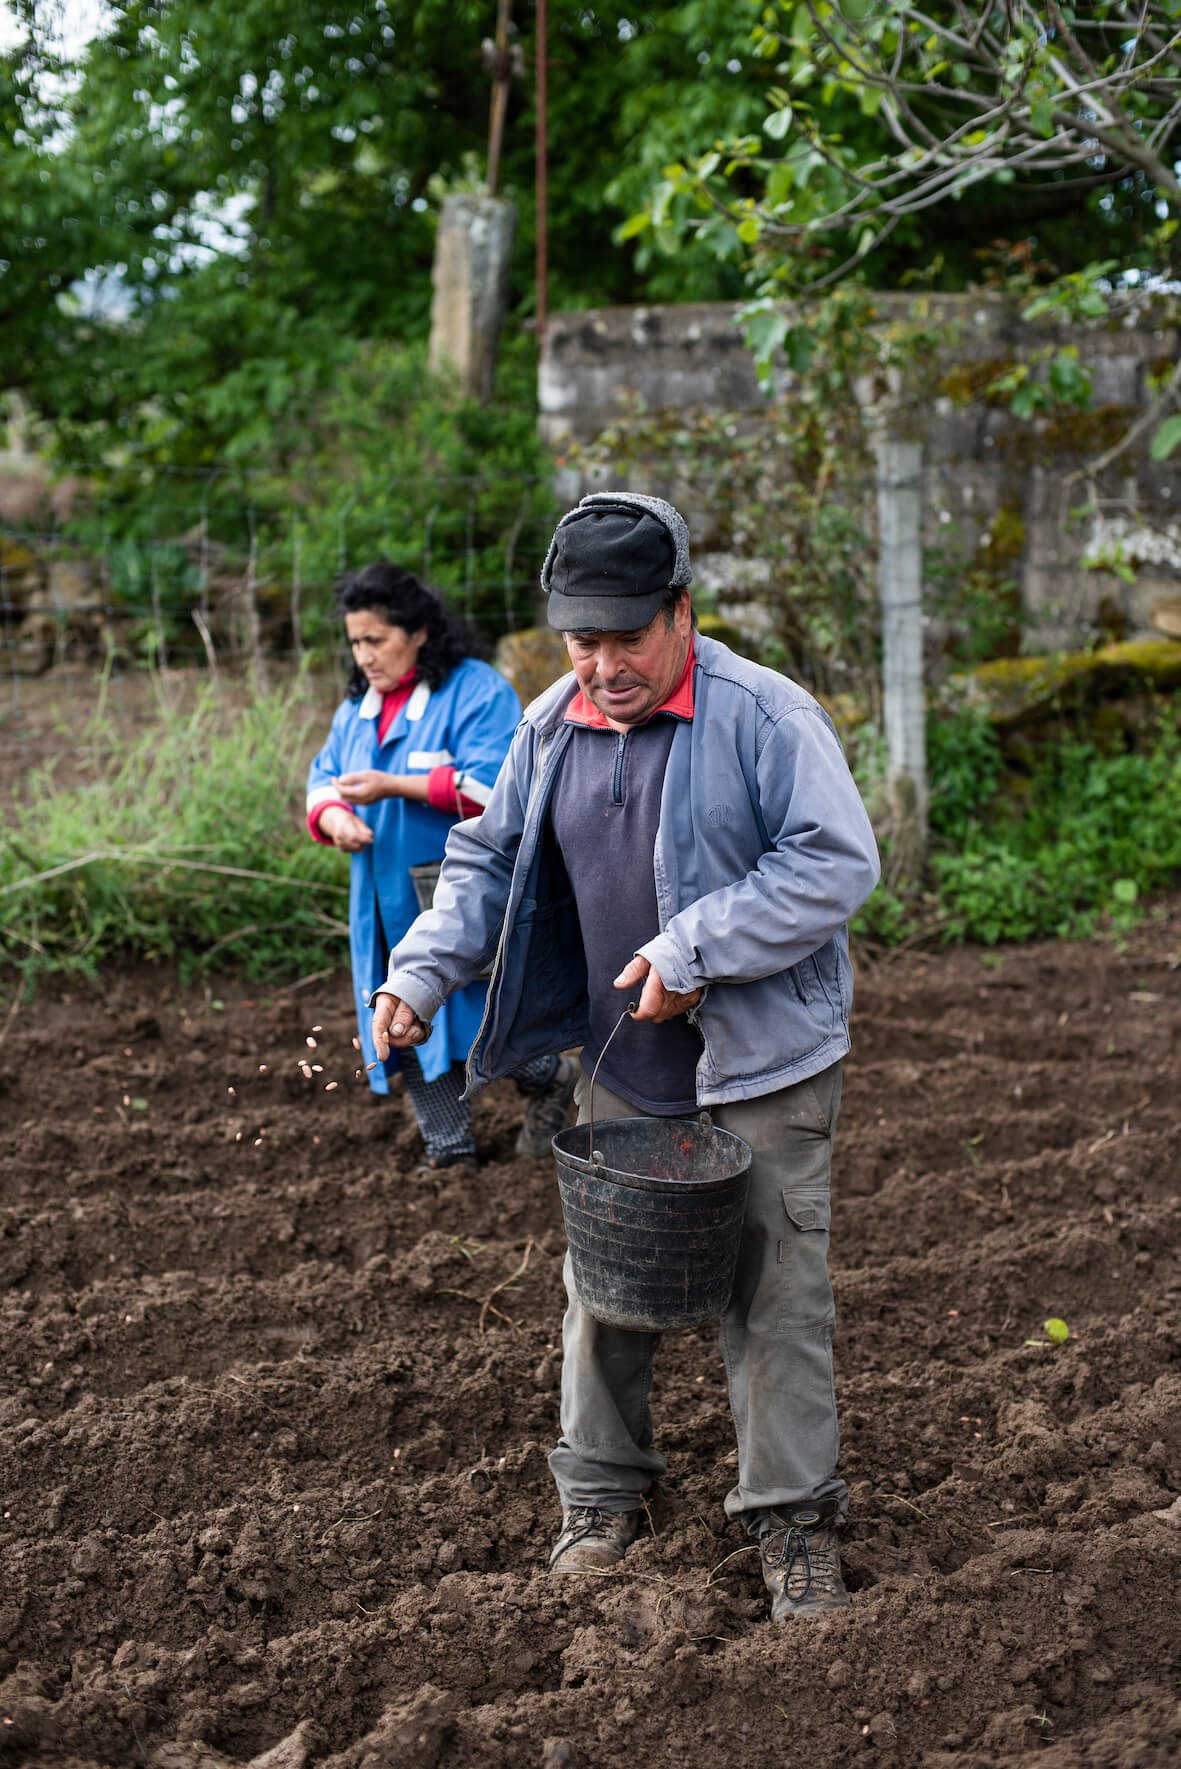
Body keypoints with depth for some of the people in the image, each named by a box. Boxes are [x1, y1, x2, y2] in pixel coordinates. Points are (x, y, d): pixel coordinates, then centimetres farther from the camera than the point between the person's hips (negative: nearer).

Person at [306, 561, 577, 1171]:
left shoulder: (478, 691, -12)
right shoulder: (358, 707, 13)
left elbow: (491, 784, -22)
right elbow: (324, 775, 13)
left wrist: (394, 786, -25)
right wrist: (333, 815, -12)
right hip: (388, 906, 7)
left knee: (485, 1018, -5)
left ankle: (549, 1078, 26)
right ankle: (449, 1148, 21)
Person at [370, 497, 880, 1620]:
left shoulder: (764, 716, -15)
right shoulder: (550, 728, 4)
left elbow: (838, 862, -18)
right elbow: (489, 863, 13)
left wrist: (695, 950, -23)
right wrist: (421, 971, -3)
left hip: (762, 1061, -5)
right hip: (618, 1064, 5)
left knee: (776, 1288, 1)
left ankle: (791, 1515, 13)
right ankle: (601, 1493, 28)